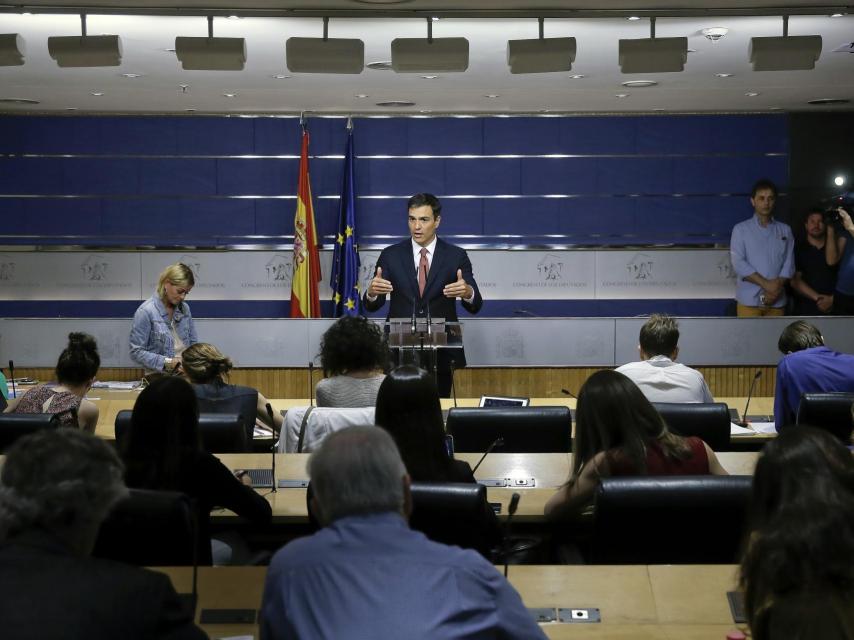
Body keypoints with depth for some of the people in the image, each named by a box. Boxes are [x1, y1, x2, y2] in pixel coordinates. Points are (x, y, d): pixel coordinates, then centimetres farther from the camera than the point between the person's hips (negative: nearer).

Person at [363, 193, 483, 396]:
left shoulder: (456, 256, -1)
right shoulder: (391, 255, 1)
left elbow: (475, 306, -6)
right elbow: (372, 305, -2)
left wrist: (468, 292, -29)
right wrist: (372, 292, -26)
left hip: (441, 351, 0)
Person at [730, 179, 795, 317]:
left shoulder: (785, 230, 13)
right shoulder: (741, 229, 5)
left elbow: (789, 264, 7)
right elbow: (738, 263, -5)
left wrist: (777, 286, -10)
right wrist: (766, 284, -13)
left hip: (777, 301, 2)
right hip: (749, 299, -2)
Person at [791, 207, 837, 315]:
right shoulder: (798, 249, 9)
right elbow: (795, 281, 0)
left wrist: (832, 299, -9)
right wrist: (817, 298, -9)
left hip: (833, 310, 1)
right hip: (806, 311, -1)